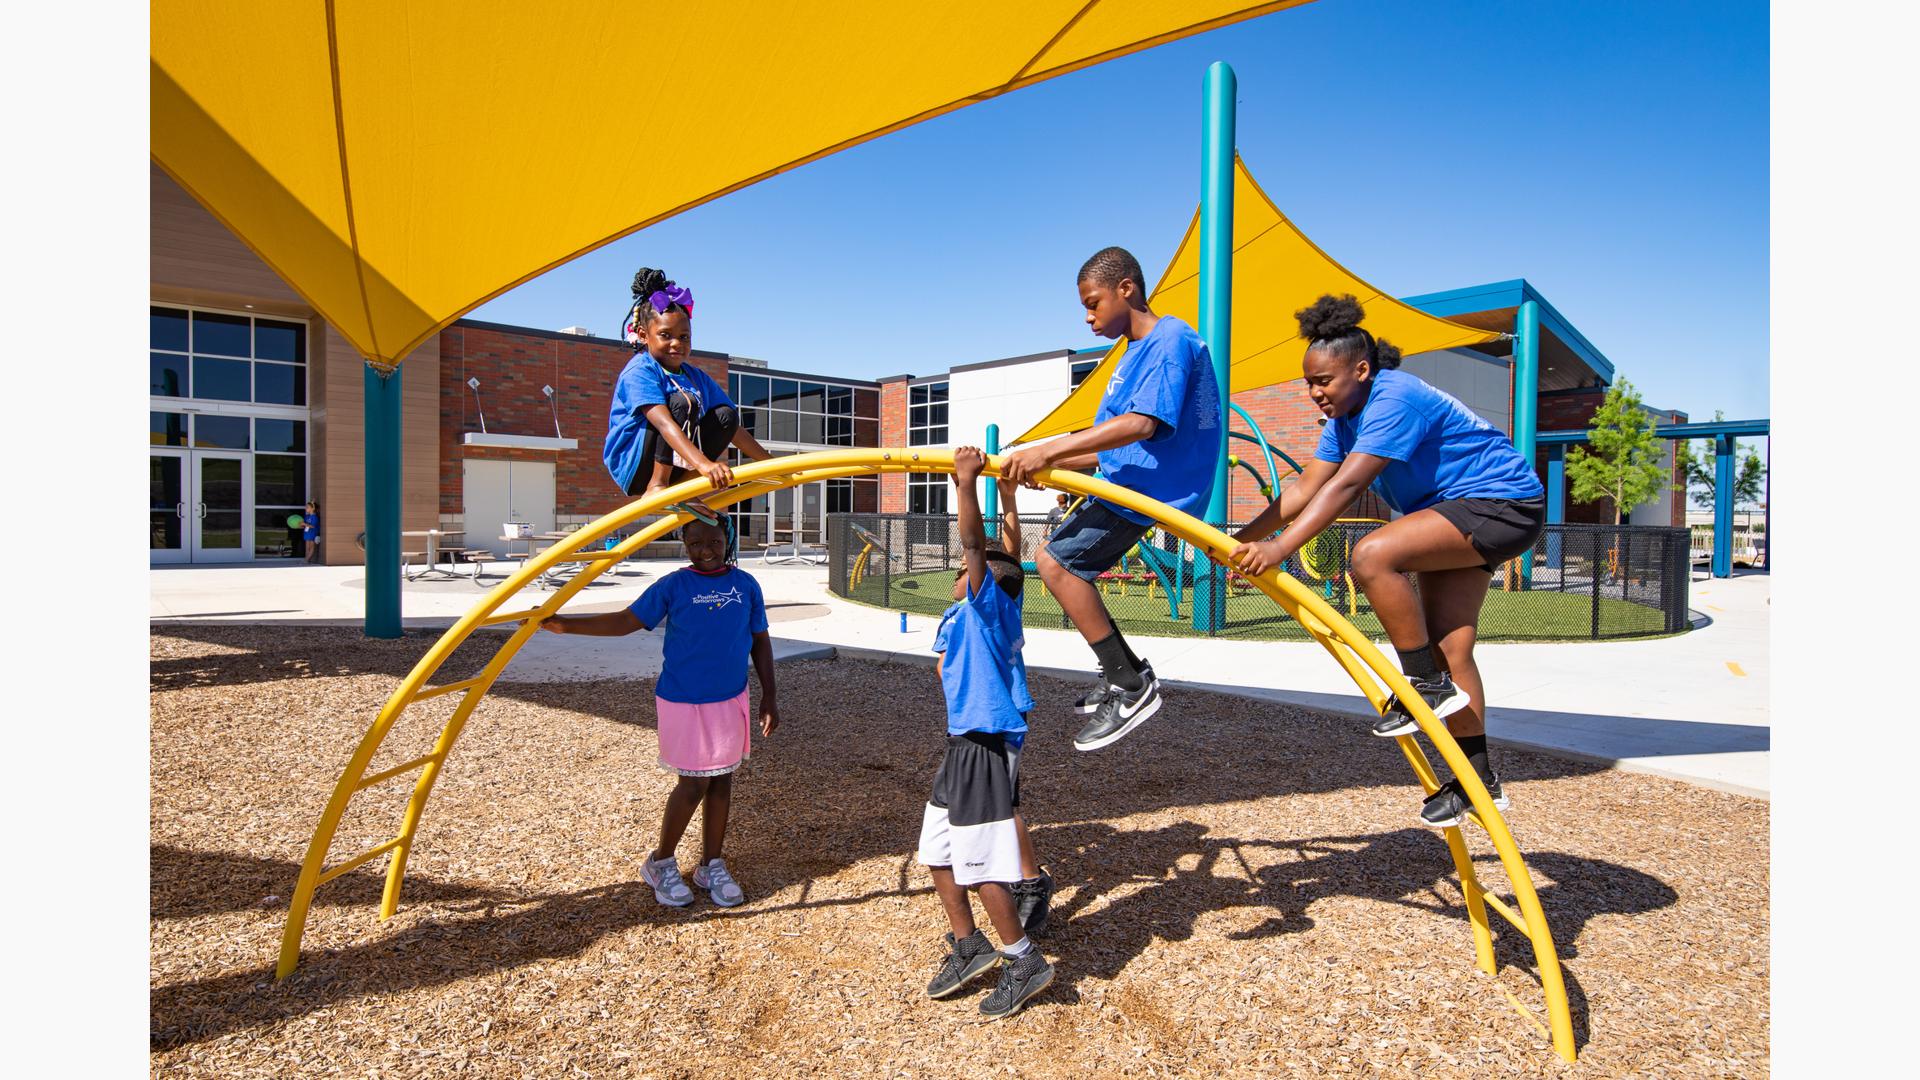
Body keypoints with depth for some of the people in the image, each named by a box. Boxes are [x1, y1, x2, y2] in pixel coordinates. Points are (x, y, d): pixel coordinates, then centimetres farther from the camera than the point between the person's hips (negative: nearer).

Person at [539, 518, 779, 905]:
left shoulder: (746, 585, 0)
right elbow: (626, 621, -7)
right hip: (683, 702, -3)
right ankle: (660, 864, 23)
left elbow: (760, 641, 6)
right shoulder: (673, 586, -7)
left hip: (731, 700, 3)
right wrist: (566, 624, -17)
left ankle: (712, 866, 26)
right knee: (694, 783, 0)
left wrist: (769, 697, 6)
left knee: (721, 780, 11)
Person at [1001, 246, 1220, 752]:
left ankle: (1132, 686, -9)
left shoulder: (1170, 340, -14)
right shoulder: (1140, 350, 18)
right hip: (1129, 481, 11)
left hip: (1154, 485, -11)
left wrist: (1049, 450, -30)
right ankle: (1123, 673, 18)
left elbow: (1142, 424, -28)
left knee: (1056, 561, -15)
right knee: (1057, 558, 14)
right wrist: (1049, 463, 6)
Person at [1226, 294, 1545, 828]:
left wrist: (1280, 547, -42)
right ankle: (1478, 779, 16)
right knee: (1448, 647, 6)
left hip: (1503, 504, -10)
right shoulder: (1345, 418, 4)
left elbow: (1345, 486, -35)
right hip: (1458, 515, 10)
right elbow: (1304, 489, 1)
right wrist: (1241, 540, -8)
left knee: (1373, 555, -30)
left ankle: (1426, 684, -15)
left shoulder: (1395, 399, -24)